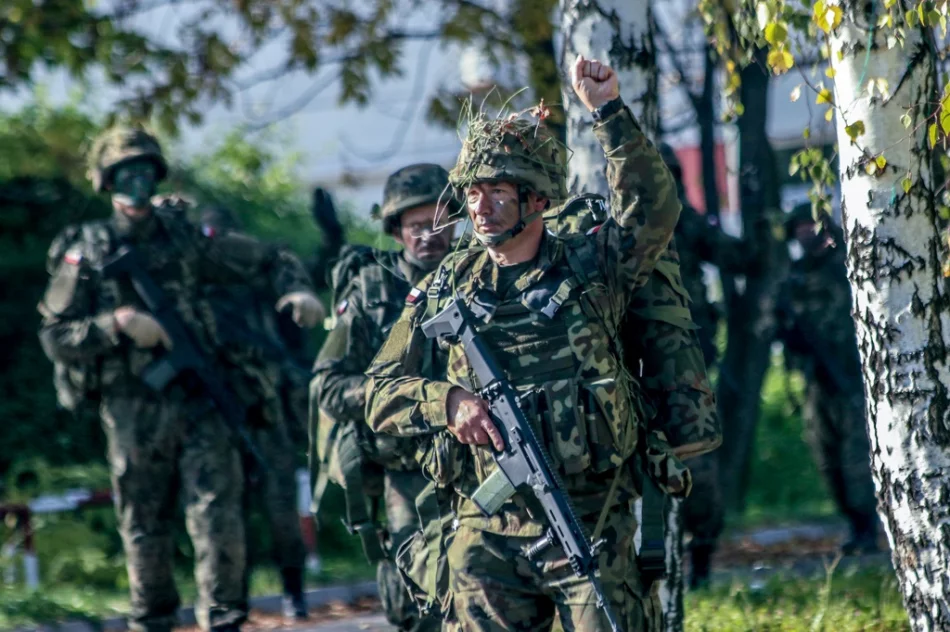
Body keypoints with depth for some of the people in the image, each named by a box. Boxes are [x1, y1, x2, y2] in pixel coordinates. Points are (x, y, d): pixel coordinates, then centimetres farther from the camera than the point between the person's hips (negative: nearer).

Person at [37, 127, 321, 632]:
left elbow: (266, 261, 14)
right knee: (144, 528, 7)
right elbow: (55, 337, -2)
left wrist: (296, 288, -6)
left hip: (196, 399, 1)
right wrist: (117, 323, -15)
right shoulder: (85, 252, 1)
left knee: (217, 512, -10)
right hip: (131, 410, -1)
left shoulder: (184, 235, 7)